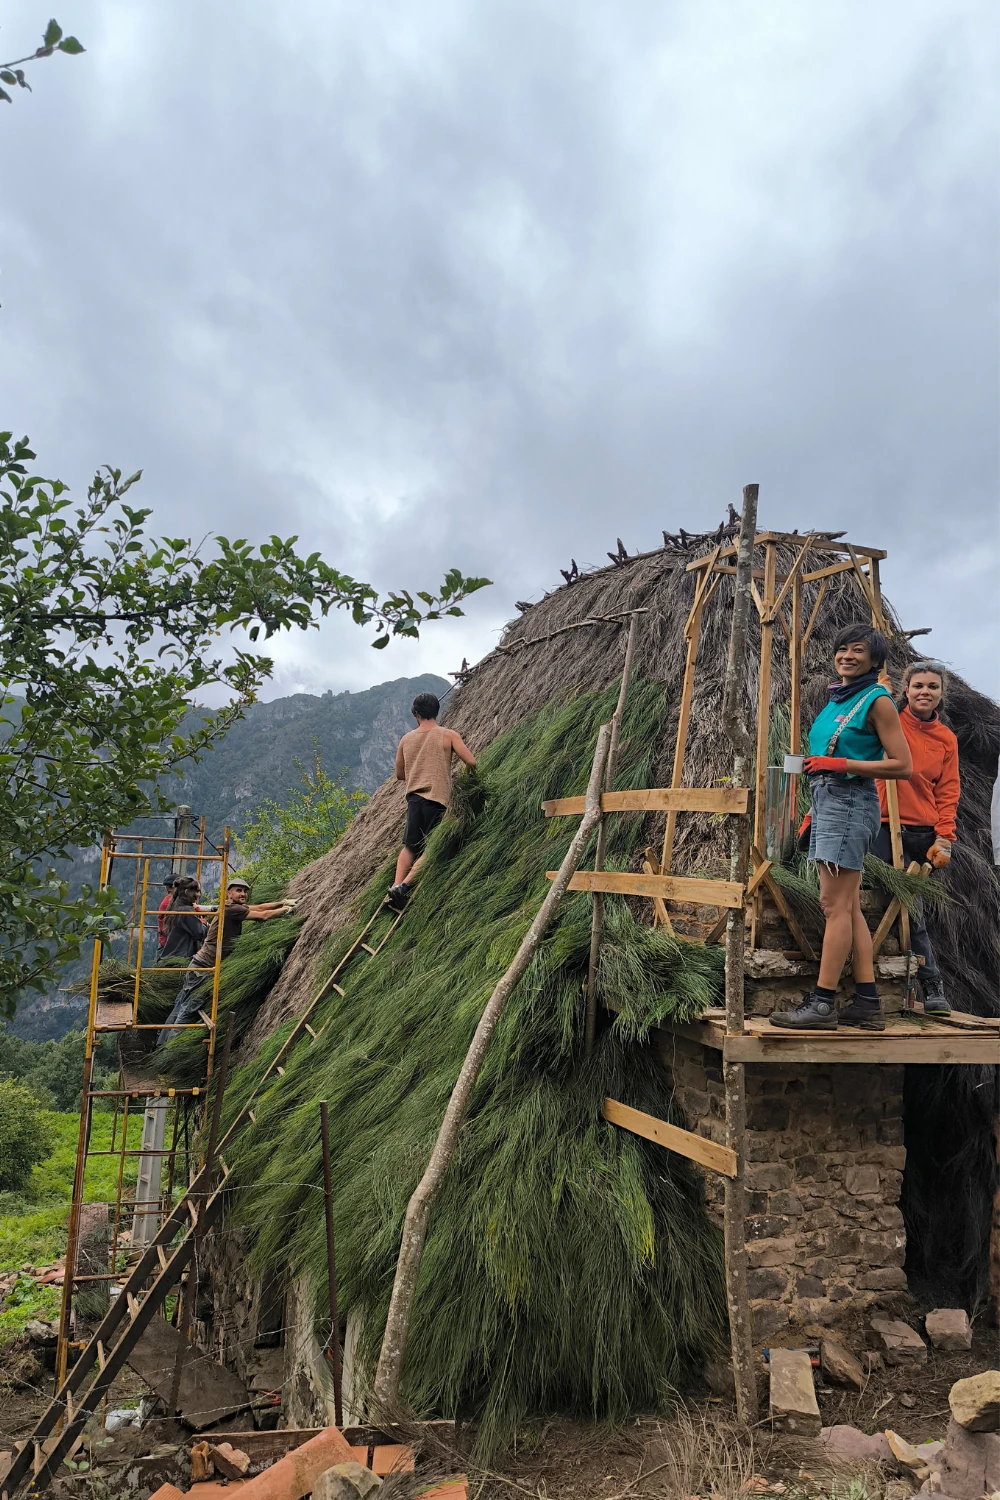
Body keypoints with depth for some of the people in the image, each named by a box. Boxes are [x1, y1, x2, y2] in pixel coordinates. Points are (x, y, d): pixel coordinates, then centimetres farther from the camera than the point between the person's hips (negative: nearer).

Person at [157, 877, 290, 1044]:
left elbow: (259, 908, 18)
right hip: (204, 967, -10)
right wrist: (284, 910, -3)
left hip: (198, 964, 10)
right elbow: (264, 915, -18)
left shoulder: (233, 907, 9)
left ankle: (162, 1044, 21)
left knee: (180, 1008, 14)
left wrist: (282, 903, 15)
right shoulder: (232, 909, -19)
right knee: (187, 1011, -4)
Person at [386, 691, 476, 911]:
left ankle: (396, 886, 2)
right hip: (437, 799, -4)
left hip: (414, 798, 4)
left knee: (409, 847, 16)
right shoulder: (448, 735, -1)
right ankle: (403, 887, -13)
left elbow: (399, 775, 19)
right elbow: (471, 762, -6)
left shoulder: (406, 739, 10)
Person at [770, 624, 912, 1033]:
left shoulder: (877, 701, -6)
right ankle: (868, 1004, 13)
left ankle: (822, 1005, -5)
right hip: (827, 801, 9)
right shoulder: (837, 698, 18)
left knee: (835, 905, -9)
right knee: (849, 907, 8)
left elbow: (902, 766, -12)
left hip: (850, 804, -9)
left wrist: (840, 764, -18)